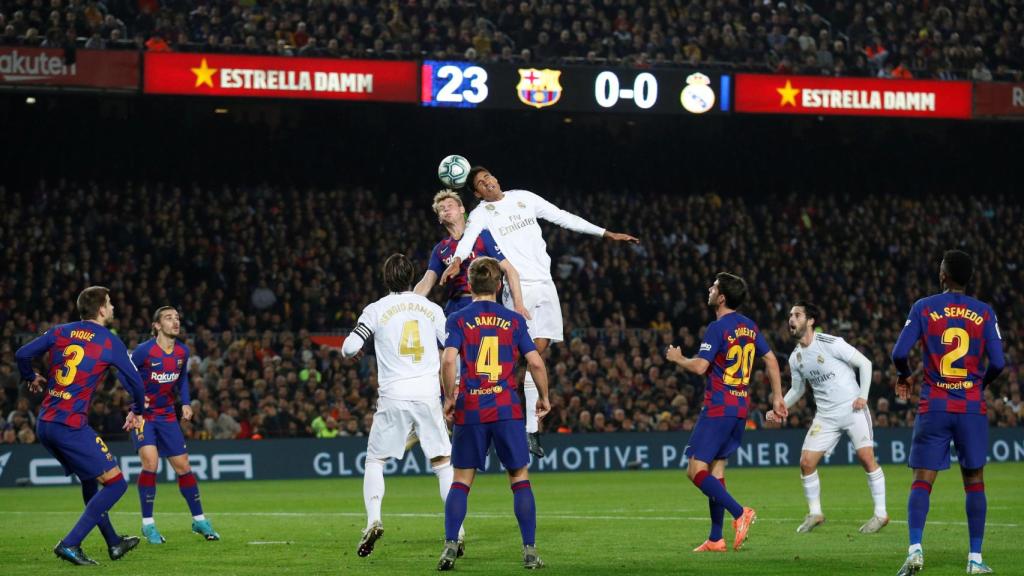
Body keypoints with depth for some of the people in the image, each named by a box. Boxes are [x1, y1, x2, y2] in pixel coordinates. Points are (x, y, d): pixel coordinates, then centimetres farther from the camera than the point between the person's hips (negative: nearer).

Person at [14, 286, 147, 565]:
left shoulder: (60, 332, 9)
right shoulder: (110, 342, -2)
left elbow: (22, 354, 8)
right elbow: (135, 382, 4)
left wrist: (32, 378, 30)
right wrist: (137, 411, 24)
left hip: (44, 424, 7)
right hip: (71, 425, -7)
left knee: (89, 480, 24)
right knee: (115, 483, -2)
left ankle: (113, 543, 32)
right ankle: (71, 544, -11)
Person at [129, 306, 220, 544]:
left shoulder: (182, 351, -1)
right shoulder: (144, 351, -18)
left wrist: (186, 403, 2)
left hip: (167, 416, 5)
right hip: (142, 415, -5)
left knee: (183, 466, 6)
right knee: (150, 463, -21)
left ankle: (199, 520, 20)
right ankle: (148, 524, -9)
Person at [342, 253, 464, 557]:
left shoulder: (376, 310, 1)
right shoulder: (432, 309, 8)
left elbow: (349, 349, -4)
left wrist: (349, 350, 19)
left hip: (393, 395, -1)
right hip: (428, 393, 1)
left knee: (375, 460, 11)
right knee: (443, 461, 8)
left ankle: (373, 519, -9)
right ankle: (457, 528, -2)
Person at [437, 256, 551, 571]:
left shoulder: (458, 320, 2)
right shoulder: (514, 320, 6)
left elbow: (449, 360, -12)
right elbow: (535, 362, 0)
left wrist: (449, 398, -1)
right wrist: (543, 398, 14)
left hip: (469, 410, 0)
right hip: (507, 409, 0)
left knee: (461, 481, 7)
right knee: (520, 478, 7)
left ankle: (450, 545, -5)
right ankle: (530, 551, 2)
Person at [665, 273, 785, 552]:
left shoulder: (718, 328, -14)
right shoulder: (749, 326, 11)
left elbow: (700, 366, -19)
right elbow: (771, 359, 15)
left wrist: (678, 358, 0)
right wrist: (777, 397, 19)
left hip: (718, 408, -8)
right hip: (740, 408, 8)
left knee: (695, 470, -7)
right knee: (716, 469, 12)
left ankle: (739, 512, -20)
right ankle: (716, 539, 11)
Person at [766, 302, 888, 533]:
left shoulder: (830, 343, -13)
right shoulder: (795, 358, 6)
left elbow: (865, 363, -7)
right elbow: (797, 389, 20)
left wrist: (863, 396, -13)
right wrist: (779, 409, 6)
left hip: (852, 409, -6)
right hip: (826, 416, 6)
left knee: (866, 458, -12)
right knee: (806, 461, -4)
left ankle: (881, 513, -2)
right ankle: (815, 513, 11)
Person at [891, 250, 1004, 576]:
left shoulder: (923, 308, -1)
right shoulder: (984, 313, 2)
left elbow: (899, 353, -6)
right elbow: (998, 363, -2)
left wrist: (904, 376, 15)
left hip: (934, 408, -1)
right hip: (972, 408, 1)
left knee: (922, 481, 0)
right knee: (974, 481, 9)